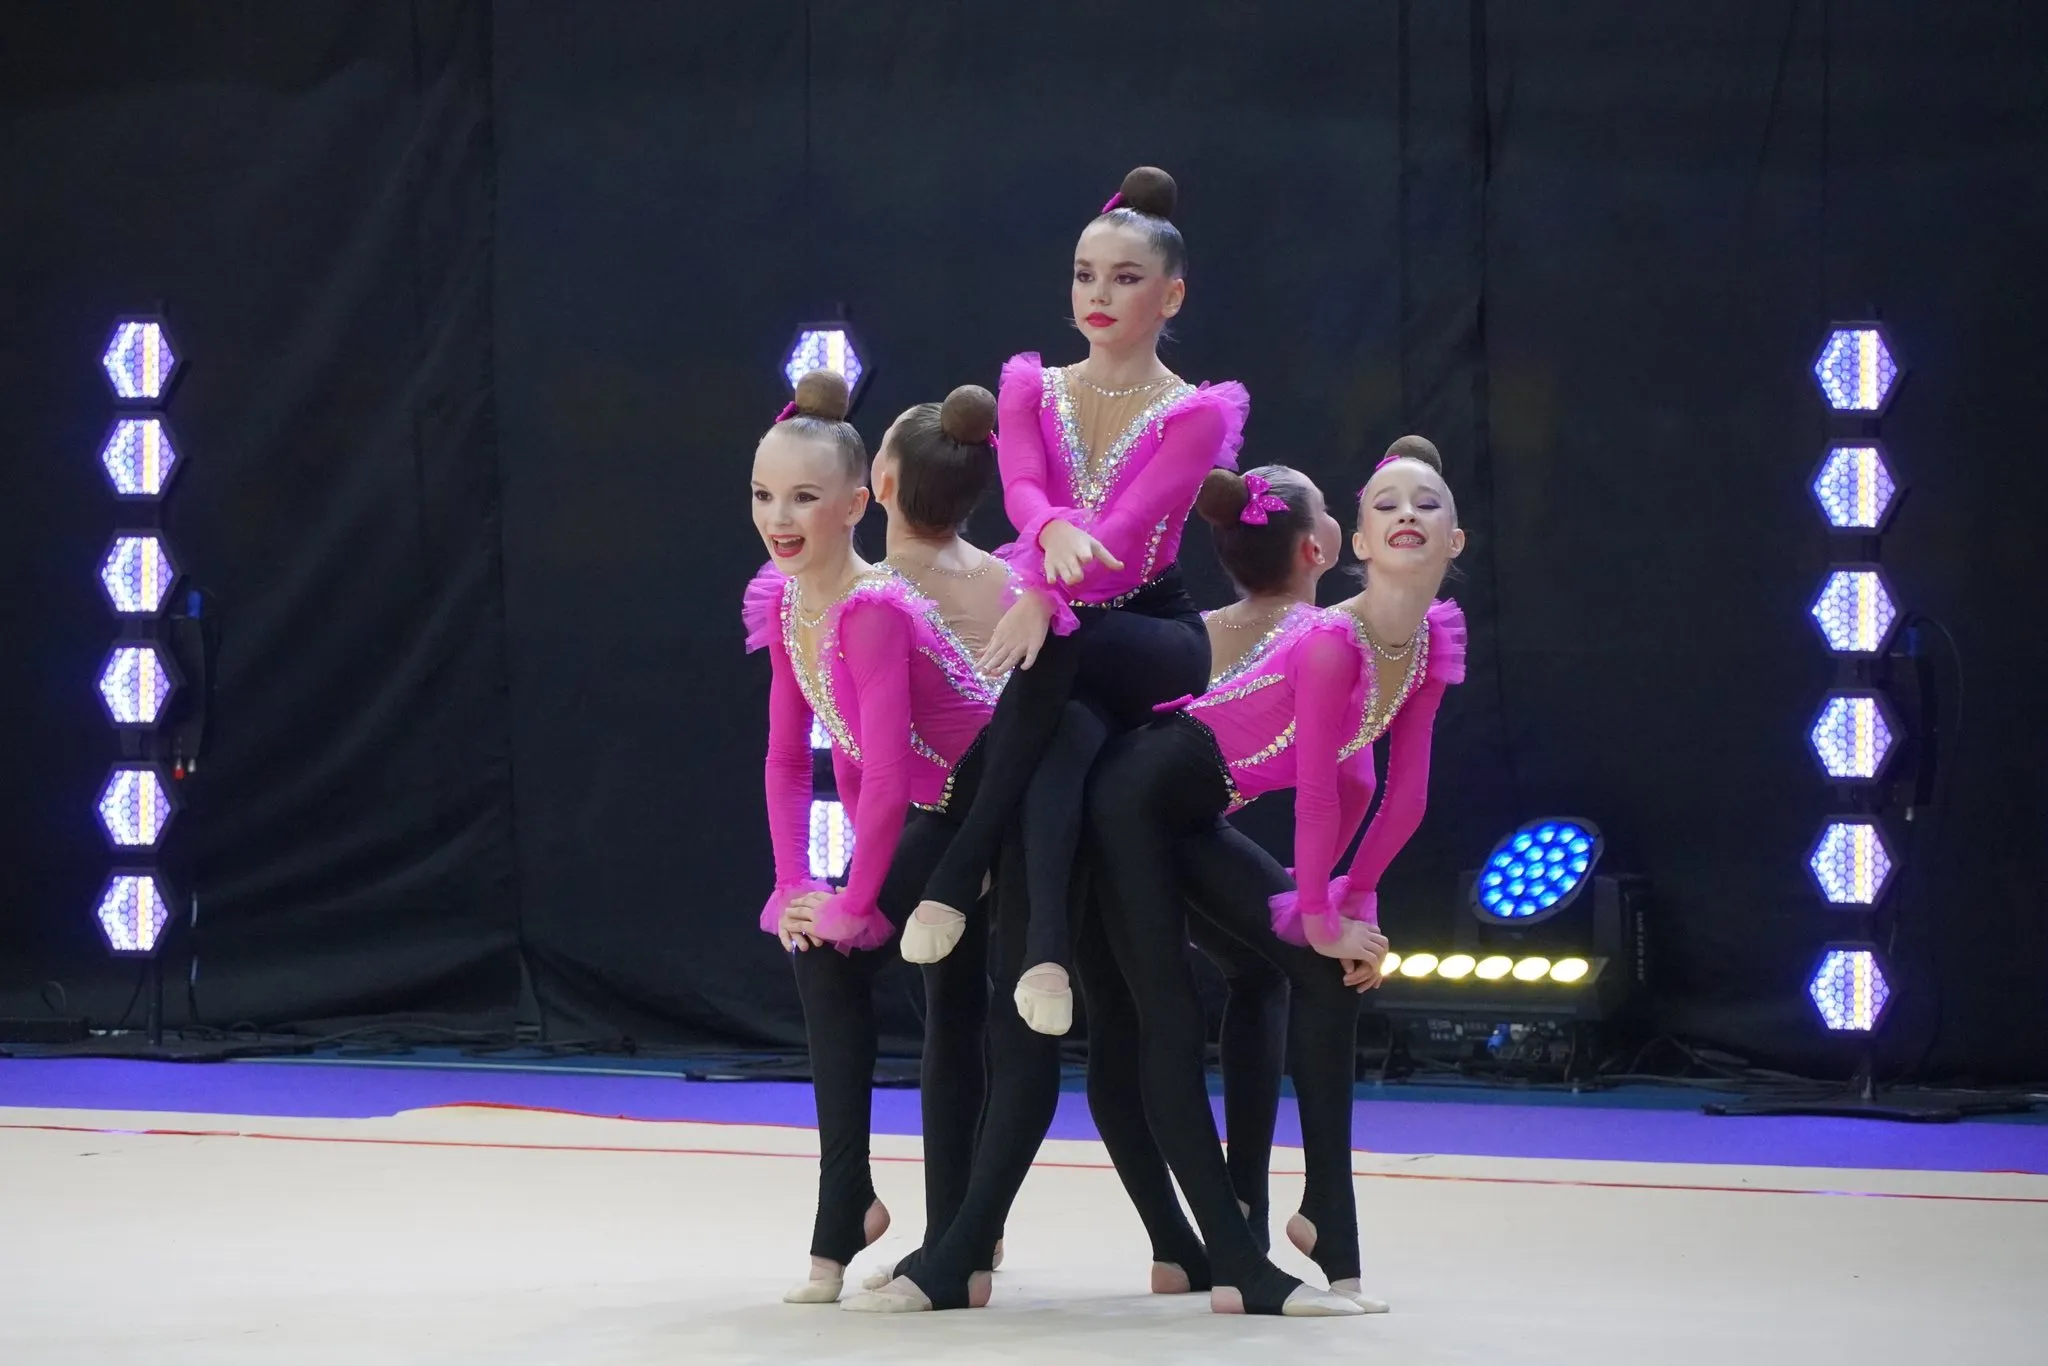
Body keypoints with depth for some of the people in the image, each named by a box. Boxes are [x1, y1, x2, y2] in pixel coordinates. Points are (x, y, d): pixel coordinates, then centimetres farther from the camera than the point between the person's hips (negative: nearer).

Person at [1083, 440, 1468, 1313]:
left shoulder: (1431, 644, -3)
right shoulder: (1330, 640, -28)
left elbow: (1402, 791, 7)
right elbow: (1317, 793, -22)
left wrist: (1352, 901, 8)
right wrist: (1322, 918, -13)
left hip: (1194, 822, 9)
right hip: (1130, 805, -9)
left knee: (1330, 971, 2)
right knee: (1164, 1015, -9)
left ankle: (1328, 1222, 6)